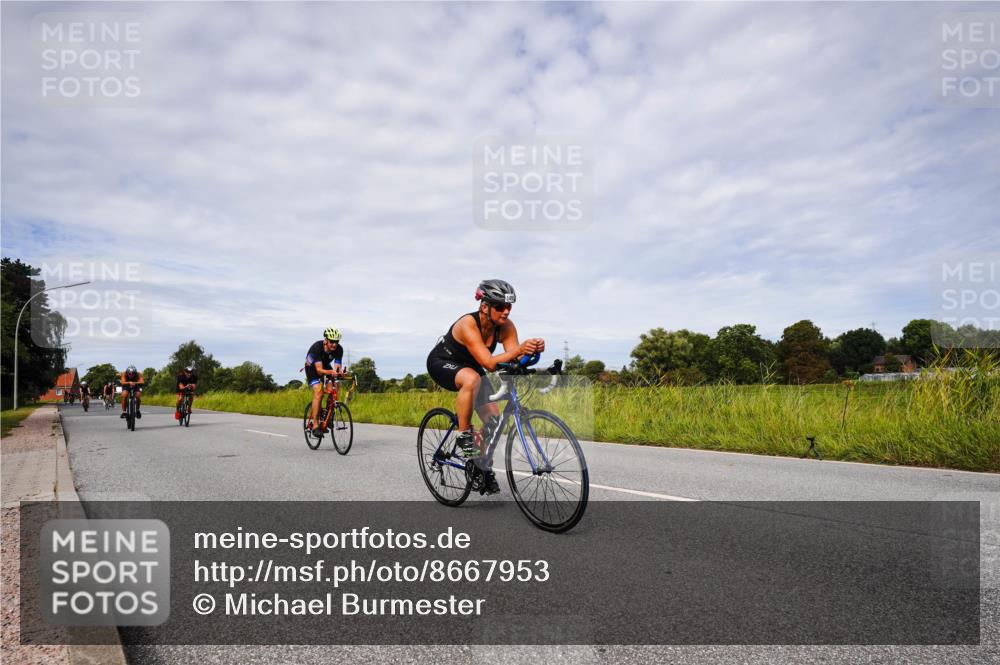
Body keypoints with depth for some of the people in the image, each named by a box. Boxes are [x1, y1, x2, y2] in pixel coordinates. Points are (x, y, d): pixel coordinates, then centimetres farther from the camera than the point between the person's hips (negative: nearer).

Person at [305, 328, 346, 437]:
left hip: (326, 366, 4)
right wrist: (331, 372, -59)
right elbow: (319, 370, -40)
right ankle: (315, 425, -21)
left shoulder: (339, 349, -24)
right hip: (312, 368, -4)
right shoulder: (317, 347, -34)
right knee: (318, 392, -23)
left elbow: (337, 366, -26)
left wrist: (339, 372, -49)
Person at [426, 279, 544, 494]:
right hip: (442, 363, -6)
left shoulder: (506, 326, -18)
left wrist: (532, 350, -47)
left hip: (469, 366, 6)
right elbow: (489, 363, -44)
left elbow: (514, 361, -27)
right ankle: (464, 435, -22)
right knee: (472, 379, -40)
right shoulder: (468, 324, -35)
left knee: (493, 418, -5)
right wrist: (519, 349, -58)